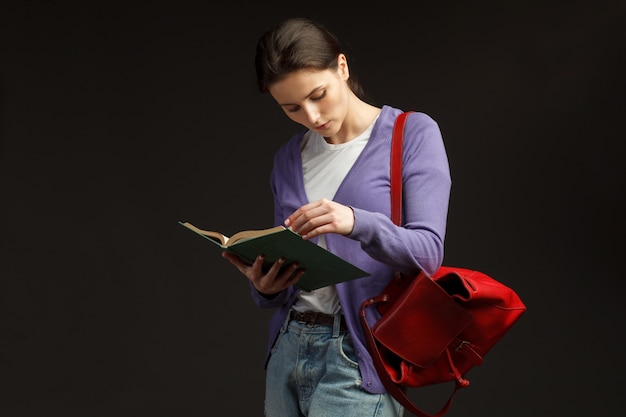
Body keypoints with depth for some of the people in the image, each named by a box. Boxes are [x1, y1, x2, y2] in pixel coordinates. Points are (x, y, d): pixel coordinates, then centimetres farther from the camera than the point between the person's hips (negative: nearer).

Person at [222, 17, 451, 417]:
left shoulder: (413, 133, -4)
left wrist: (357, 223, -30)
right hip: (288, 350, 6)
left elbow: (427, 252, -13)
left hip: (357, 358, -5)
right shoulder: (289, 158, 10)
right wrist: (265, 287, -8)